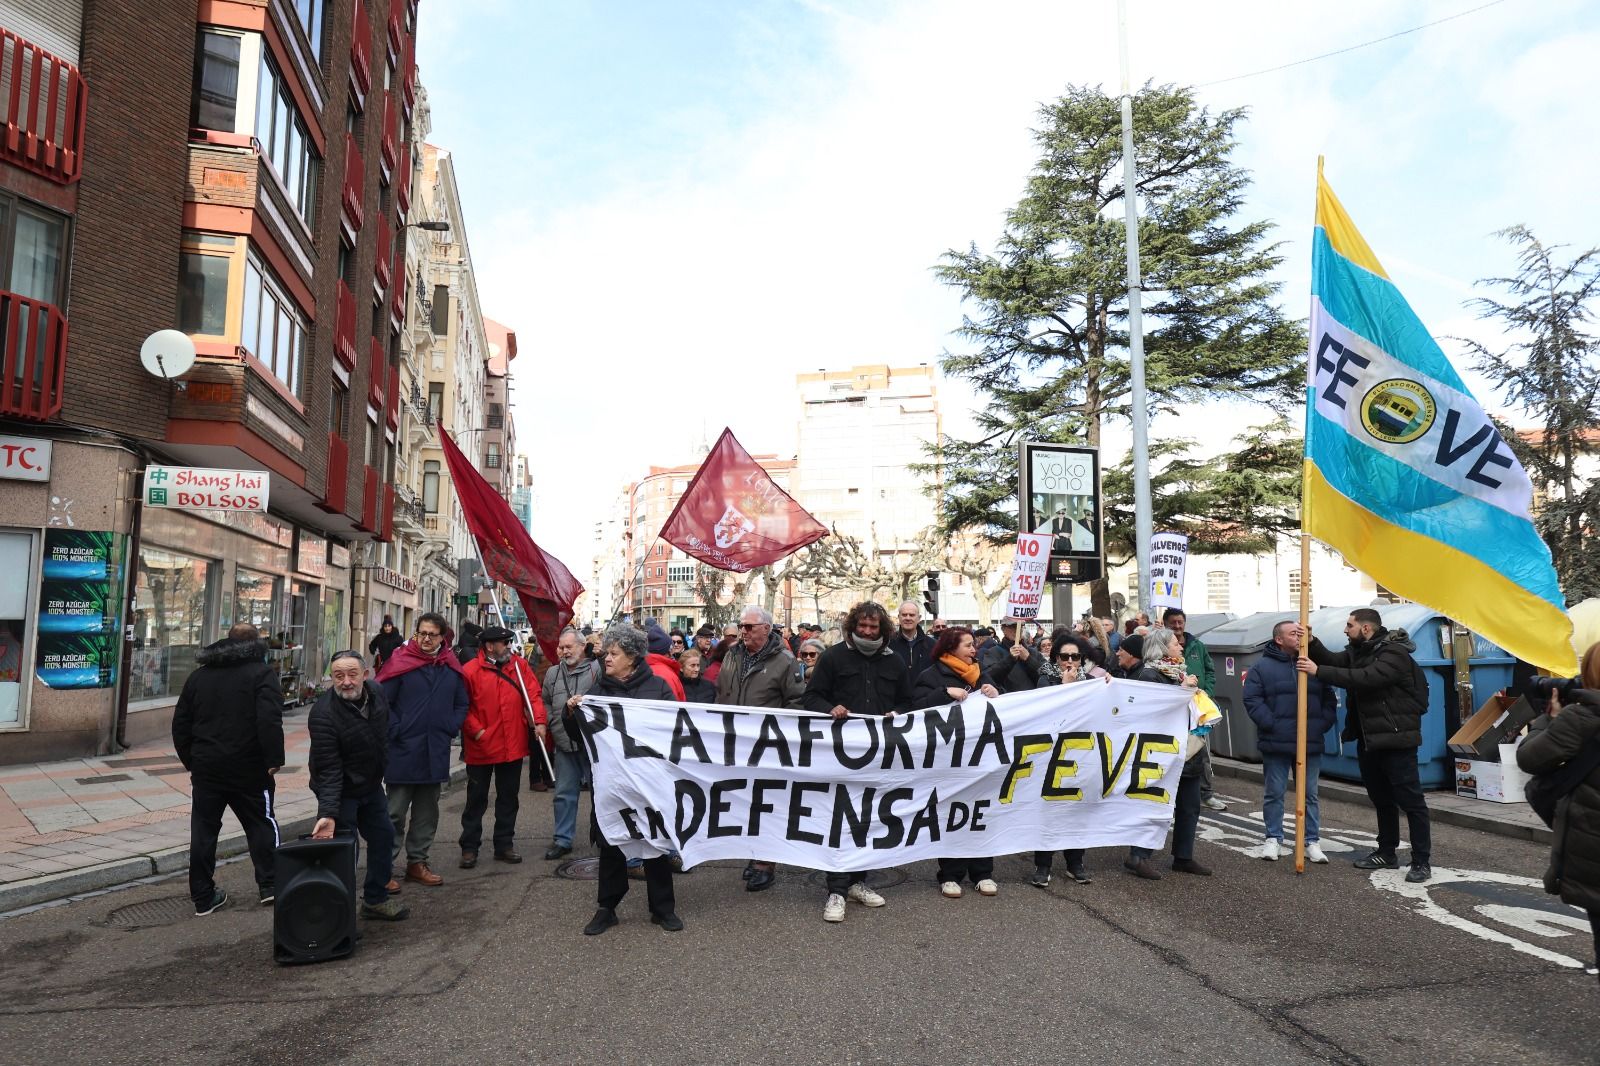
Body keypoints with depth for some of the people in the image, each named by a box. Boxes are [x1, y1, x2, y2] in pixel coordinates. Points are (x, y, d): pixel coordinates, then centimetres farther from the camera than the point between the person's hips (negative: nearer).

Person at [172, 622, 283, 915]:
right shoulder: (261, 672, -7)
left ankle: (203, 897, 14)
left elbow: (180, 723, 14)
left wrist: (191, 761, 19)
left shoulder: (200, 675, 12)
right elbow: (270, 720, -19)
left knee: (204, 830, 10)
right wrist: (274, 759, -15)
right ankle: (269, 885, 13)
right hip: (249, 769, -4)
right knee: (260, 823, 11)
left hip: (206, 767, 4)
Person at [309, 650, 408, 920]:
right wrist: (328, 813, -38)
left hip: (371, 786, 8)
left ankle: (376, 899, 33)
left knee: (383, 837, 16)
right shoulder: (323, 714, -30)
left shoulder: (376, 693, -9)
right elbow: (328, 770, -31)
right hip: (340, 792, -8)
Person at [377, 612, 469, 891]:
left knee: (427, 812, 14)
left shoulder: (451, 667, 6)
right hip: (403, 751, -5)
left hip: (435, 753, 5)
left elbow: (461, 704, 15)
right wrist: (395, 732, -14)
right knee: (395, 812, 0)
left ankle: (417, 862, 26)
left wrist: (450, 729, 3)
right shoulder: (400, 662, -8)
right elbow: (381, 700, -9)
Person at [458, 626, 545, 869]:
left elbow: (533, 694, -3)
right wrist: (476, 730, -14)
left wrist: (540, 721, -15)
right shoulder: (470, 671, -9)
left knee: (508, 798, 13)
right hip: (481, 747, -3)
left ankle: (504, 845, 24)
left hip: (513, 746, 4)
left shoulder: (520, 665, 2)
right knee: (476, 799, 8)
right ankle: (469, 848, 19)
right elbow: (463, 706, -6)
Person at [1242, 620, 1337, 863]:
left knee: (1310, 794, 9)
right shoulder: (1262, 667, -2)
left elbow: (1329, 701, 12)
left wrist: (1322, 723, -2)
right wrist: (1270, 724, -16)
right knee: (1274, 793, 6)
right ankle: (1273, 838, 17)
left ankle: (1312, 841, 19)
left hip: (1310, 743, 3)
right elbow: (1252, 700, -8)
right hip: (1276, 743, -3)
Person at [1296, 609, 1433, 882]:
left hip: (1395, 739, -9)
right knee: (1381, 799, 18)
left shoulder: (1394, 653, -17)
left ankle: (1422, 861, 5)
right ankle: (1387, 853, 28)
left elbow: (1366, 678, -30)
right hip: (1368, 739, 9)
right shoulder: (1358, 651, 12)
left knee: (1411, 801, -2)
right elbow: (1333, 661, 1)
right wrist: (1310, 642, -14)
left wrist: (1318, 671, -31)